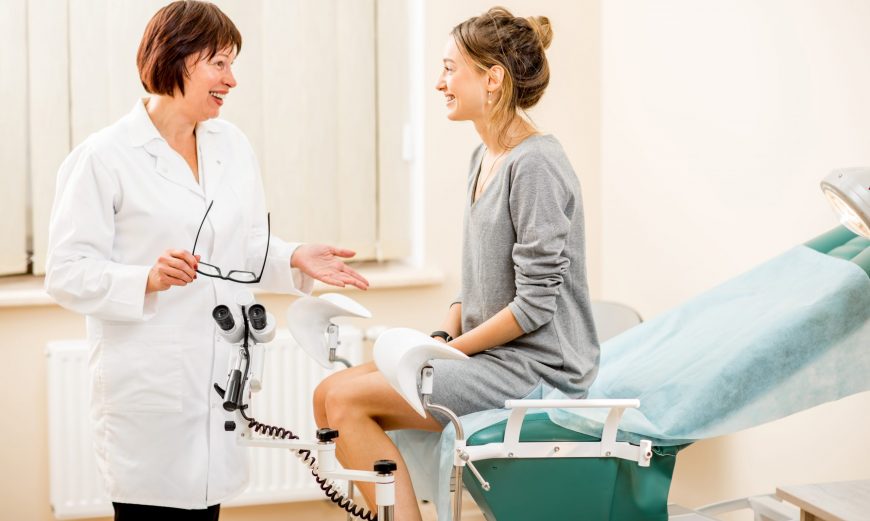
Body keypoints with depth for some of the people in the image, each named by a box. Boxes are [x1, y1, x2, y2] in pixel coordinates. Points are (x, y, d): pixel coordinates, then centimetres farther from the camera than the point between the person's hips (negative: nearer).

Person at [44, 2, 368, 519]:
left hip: (221, 378, 5)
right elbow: (67, 273, -10)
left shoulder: (233, 146, 11)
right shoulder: (105, 157, -8)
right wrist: (148, 279, -25)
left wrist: (295, 259, -2)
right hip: (149, 388, -5)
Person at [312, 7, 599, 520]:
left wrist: (449, 350, -12)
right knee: (331, 395, -2)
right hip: (494, 357, 9)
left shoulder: (535, 165, -16)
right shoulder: (485, 157, 13)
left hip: (538, 367, -9)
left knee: (346, 399, -15)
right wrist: (442, 335, 2)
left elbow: (536, 304, -18)